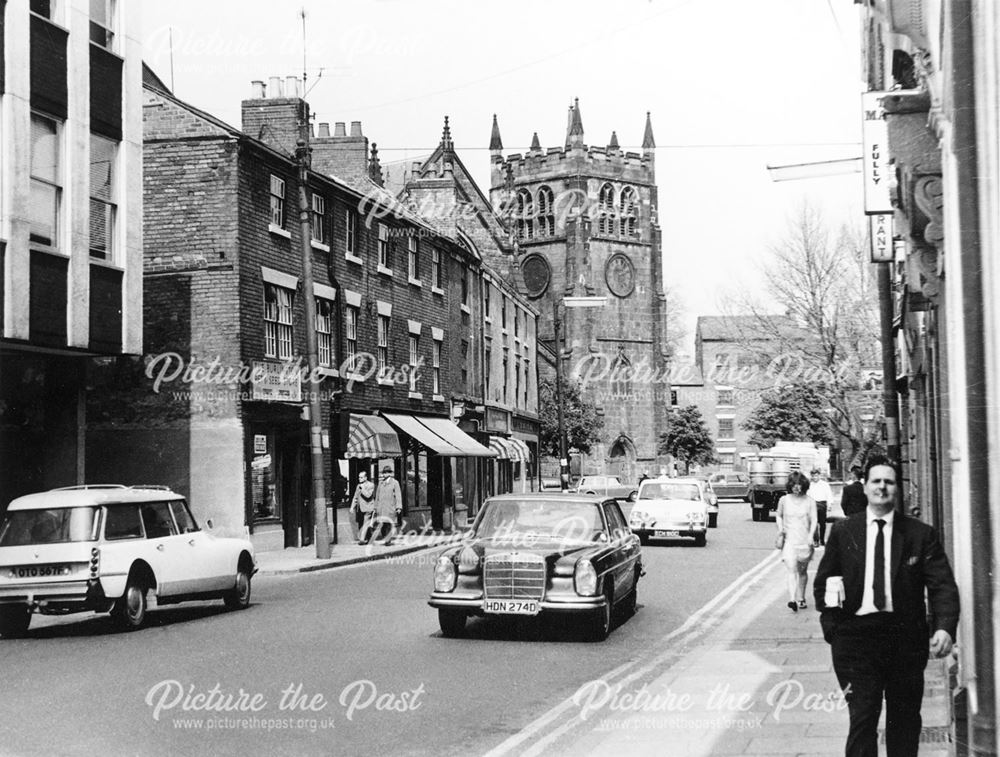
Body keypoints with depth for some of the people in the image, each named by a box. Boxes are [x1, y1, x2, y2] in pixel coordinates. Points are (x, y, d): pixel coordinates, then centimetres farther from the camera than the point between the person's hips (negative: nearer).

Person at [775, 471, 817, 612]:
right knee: (792, 570, -15)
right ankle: (792, 599, -26)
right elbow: (778, 515, 18)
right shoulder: (784, 500, 2)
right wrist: (780, 529, 2)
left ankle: (801, 598, 28)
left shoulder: (810, 501, -1)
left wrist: (811, 535, -19)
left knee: (802, 571, 12)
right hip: (789, 540, -1)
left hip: (804, 540, 1)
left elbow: (813, 520, -4)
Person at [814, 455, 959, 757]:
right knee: (862, 719, -6)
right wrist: (831, 627, 1)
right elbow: (822, 583, 11)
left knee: (905, 720, 11)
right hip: (856, 635, -1)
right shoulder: (842, 532, 5)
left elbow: (942, 585, -4)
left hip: (905, 636, 1)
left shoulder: (921, 534, 2)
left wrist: (945, 627, -19)